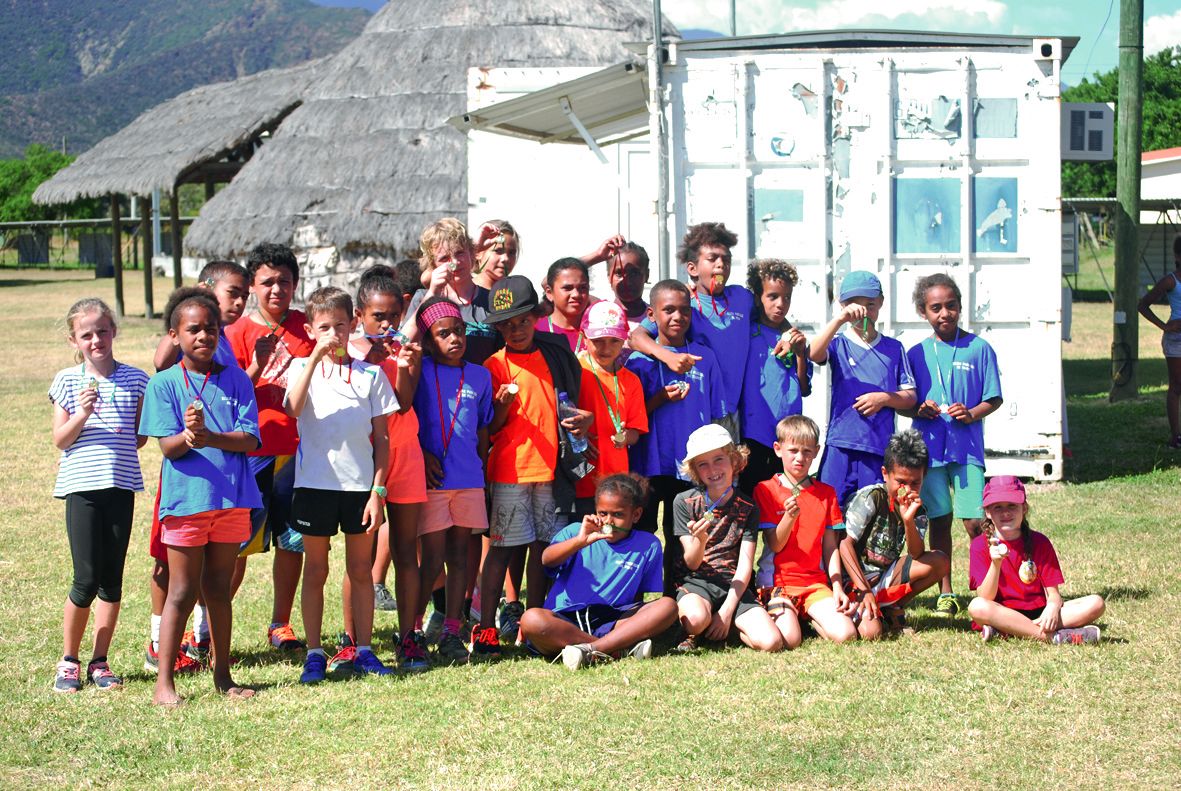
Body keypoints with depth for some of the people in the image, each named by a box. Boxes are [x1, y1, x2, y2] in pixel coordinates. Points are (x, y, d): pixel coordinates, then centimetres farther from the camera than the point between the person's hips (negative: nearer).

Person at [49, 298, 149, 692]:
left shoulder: (133, 378, 6)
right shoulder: (68, 380, 1)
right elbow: (60, 440, -1)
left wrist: (122, 446, -7)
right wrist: (82, 415, -17)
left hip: (121, 485, 2)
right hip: (81, 485, -2)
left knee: (112, 578, 5)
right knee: (87, 579, -4)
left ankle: (99, 661, 16)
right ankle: (68, 661, 12)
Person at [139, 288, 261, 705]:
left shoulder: (236, 380, 3)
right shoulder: (164, 383, -2)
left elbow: (249, 439, -5)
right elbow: (168, 447, -9)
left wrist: (209, 436, -22)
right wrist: (188, 435, -31)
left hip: (232, 497, 2)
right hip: (186, 497, -2)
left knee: (219, 588, 12)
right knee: (182, 591, 0)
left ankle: (222, 674, 22)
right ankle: (164, 680, 6)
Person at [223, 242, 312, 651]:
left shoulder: (307, 328, 8)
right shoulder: (238, 333, -2)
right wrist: (256, 367, -23)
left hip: (297, 451, 3)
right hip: (252, 452, -3)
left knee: (292, 541, 7)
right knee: (236, 545, -3)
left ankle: (281, 625, 19)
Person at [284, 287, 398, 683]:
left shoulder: (370, 374, 4)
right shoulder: (303, 367, 2)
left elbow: (381, 438, 3)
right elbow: (294, 408, -21)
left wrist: (378, 491, -4)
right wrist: (316, 357, -24)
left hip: (360, 484, 1)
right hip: (315, 483, -1)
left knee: (361, 569, 8)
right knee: (315, 570, 7)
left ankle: (363, 650, 16)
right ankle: (314, 653, 13)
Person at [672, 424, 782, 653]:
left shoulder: (747, 507, 4)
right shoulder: (685, 502, -1)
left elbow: (745, 565, -2)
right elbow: (692, 563, -3)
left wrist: (727, 611, -13)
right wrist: (700, 540, -27)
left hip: (734, 585, 2)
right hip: (695, 582, -2)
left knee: (771, 642, -22)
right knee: (697, 618, -39)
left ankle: (718, 630, 6)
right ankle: (693, 633, -1)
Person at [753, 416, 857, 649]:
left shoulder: (826, 493, 12)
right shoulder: (765, 490, 0)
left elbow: (830, 546, 10)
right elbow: (775, 545, -5)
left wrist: (837, 588, -2)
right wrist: (789, 516, -23)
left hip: (815, 582, 3)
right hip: (778, 581, -3)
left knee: (845, 634, -21)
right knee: (789, 640, -27)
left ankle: (808, 616, 9)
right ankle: (786, 617, 7)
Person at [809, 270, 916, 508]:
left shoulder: (894, 349, 12)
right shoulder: (838, 344, 5)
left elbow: (910, 397, 12)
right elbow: (813, 354, -18)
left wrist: (884, 398, -7)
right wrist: (839, 319, -27)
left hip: (880, 448, 2)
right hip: (840, 446, -2)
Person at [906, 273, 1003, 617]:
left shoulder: (978, 349, 2)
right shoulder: (917, 353, 7)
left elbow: (994, 399, 3)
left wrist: (971, 414, -14)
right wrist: (919, 409, -10)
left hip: (967, 447, -2)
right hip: (929, 447, 2)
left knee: (974, 521, -7)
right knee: (939, 520, 7)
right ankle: (945, 593, 15)